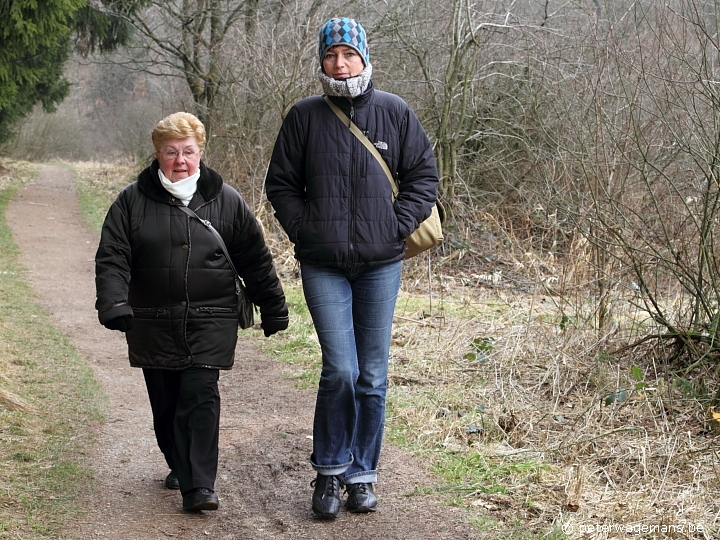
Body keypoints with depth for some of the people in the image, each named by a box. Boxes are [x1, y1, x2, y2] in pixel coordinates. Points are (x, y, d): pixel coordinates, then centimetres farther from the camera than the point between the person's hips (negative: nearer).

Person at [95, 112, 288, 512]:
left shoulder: (226, 201, 4)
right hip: (153, 324, 2)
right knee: (165, 402, 10)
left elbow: (256, 260, 10)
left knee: (200, 397, -11)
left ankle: (199, 486, -11)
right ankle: (179, 466, 32)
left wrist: (273, 309, 11)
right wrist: (114, 305, -15)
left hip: (210, 322, -2)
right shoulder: (133, 201, 3)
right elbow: (111, 258, 0)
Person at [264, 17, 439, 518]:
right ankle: (329, 470, 9)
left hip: (380, 265, 1)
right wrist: (305, 231, -2)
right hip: (323, 266, -1)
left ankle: (363, 473, 20)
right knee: (340, 370, -10)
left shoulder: (395, 112, 2)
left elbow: (424, 174, 8)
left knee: (373, 375, 6)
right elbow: (281, 184, 9)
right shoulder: (304, 116, 2)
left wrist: (397, 227, -2)